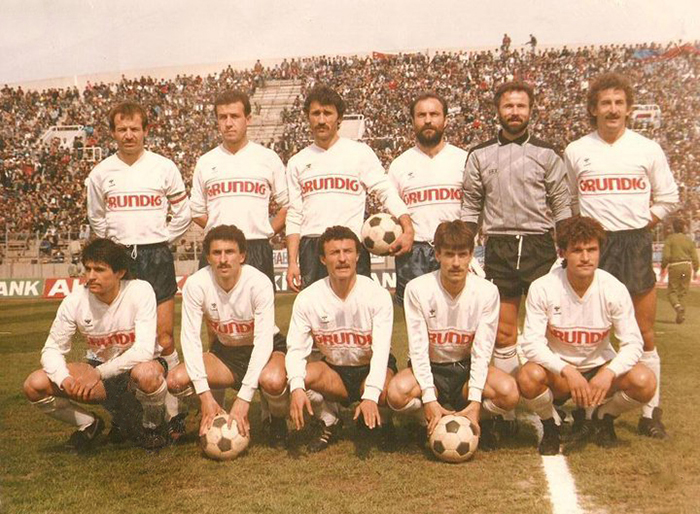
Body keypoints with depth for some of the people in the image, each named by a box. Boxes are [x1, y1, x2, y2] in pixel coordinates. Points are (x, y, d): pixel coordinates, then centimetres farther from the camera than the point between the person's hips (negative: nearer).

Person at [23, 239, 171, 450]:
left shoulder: (140, 290, -21)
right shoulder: (75, 300, -11)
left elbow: (144, 351, -28)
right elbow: (52, 349, -6)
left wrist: (98, 373, -30)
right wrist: (64, 379, -27)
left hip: (137, 366, -4)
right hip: (98, 368, 4)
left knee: (146, 373, -40)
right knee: (35, 385, -16)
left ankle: (153, 426, -5)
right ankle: (89, 425, 11)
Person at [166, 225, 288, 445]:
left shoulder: (259, 283, -25)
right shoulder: (196, 284, -18)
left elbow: (263, 340, -28)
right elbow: (190, 337, -19)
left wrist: (243, 398, -34)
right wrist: (205, 394, -28)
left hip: (262, 351, -3)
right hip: (224, 351, 3)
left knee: (273, 380, -37)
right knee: (176, 380, -22)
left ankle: (279, 423, -2)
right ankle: (215, 418, 8)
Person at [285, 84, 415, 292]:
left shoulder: (360, 152, 6)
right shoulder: (297, 162, 14)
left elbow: (386, 191, 0)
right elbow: (294, 216, 13)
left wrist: (408, 228, -17)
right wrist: (292, 262, 4)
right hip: (311, 249, 3)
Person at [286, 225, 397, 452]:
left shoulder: (377, 295, -16)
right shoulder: (307, 298, -11)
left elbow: (381, 350, -24)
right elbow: (296, 348, -14)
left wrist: (370, 395, -39)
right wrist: (297, 387, -35)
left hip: (370, 369, -2)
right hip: (333, 370, 2)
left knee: (385, 391, -36)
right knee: (303, 375, -30)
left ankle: (380, 420, 3)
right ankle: (329, 422, 0)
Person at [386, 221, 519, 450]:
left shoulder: (487, 291, -14)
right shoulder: (417, 289, -17)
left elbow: (481, 350, -15)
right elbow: (418, 348, -18)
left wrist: (474, 403, -26)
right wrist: (430, 401, -28)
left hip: (467, 367, 1)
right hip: (430, 367, -1)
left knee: (509, 392, -29)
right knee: (397, 392, -33)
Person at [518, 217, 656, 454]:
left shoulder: (614, 289, -14)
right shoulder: (543, 288, -19)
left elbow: (633, 343, -12)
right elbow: (531, 343, -21)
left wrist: (608, 373, -32)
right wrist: (567, 371, -36)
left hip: (599, 367, 2)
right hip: (557, 369, -2)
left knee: (644, 381, -26)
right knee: (529, 377, -35)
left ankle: (603, 417, 8)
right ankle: (551, 425, 0)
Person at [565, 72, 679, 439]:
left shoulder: (647, 149, 5)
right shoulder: (576, 152, 6)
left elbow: (668, 198, 11)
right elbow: (566, 203, 14)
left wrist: (641, 226, 2)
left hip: (635, 245, 0)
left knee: (644, 334, 4)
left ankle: (650, 414, 14)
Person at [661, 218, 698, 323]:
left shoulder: (670, 239, -3)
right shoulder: (688, 240, 8)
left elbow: (666, 256, -11)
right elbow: (694, 257, 7)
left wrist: (663, 267, 5)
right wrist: (695, 270, 20)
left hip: (674, 267, -3)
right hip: (687, 266, 3)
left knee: (672, 292, 4)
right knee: (682, 292, 10)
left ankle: (678, 307, -23)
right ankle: (681, 314, 4)